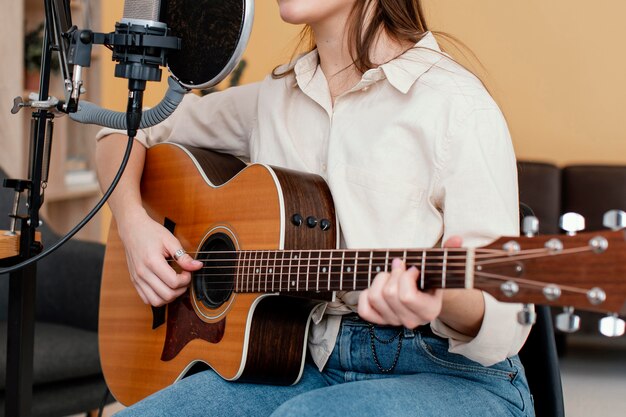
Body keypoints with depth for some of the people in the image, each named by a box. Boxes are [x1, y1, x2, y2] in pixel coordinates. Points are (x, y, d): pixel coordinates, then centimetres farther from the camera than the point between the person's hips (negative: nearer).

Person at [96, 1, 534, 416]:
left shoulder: (457, 106, -10)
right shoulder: (271, 99, 9)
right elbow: (128, 133, 22)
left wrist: (443, 301, -37)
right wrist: (135, 224, 3)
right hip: (309, 360, 5)